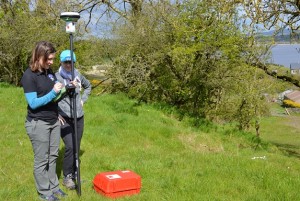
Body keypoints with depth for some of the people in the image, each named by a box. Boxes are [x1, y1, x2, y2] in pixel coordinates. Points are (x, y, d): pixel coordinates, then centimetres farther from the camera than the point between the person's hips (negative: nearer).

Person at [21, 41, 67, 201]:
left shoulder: (49, 72, 5)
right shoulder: (29, 76, -17)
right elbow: (33, 103, -19)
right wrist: (53, 92, -26)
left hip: (54, 121, 7)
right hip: (38, 124, -7)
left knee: (53, 156, 16)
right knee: (41, 160, 5)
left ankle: (53, 186, 30)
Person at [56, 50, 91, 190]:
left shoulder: (78, 75, 2)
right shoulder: (55, 77, -12)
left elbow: (88, 86, 23)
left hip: (79, 117, 5)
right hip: (64, 118, -5)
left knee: (76, 147, 11)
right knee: (70, 146, -14)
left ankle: (74, 173, 28)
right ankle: (67, 177, 3)